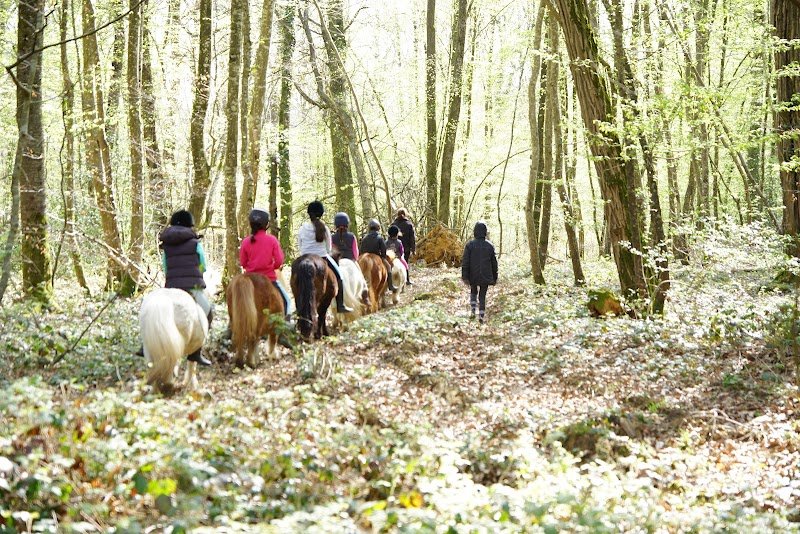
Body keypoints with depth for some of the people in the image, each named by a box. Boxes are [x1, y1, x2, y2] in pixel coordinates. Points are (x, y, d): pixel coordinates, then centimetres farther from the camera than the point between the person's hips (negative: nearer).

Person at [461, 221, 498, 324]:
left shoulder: (470, 245, -8)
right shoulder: (490, 246, 0)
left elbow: (465, 262, -9)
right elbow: (494, 263, 7)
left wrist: (465, 276, -6)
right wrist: (494, 277, 16)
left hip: (473, 276, -1)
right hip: (486, 276, 1)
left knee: (473, 292, 22)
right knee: (482, 296, 7)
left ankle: (473, 311, 9)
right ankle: (481, 315, 0)